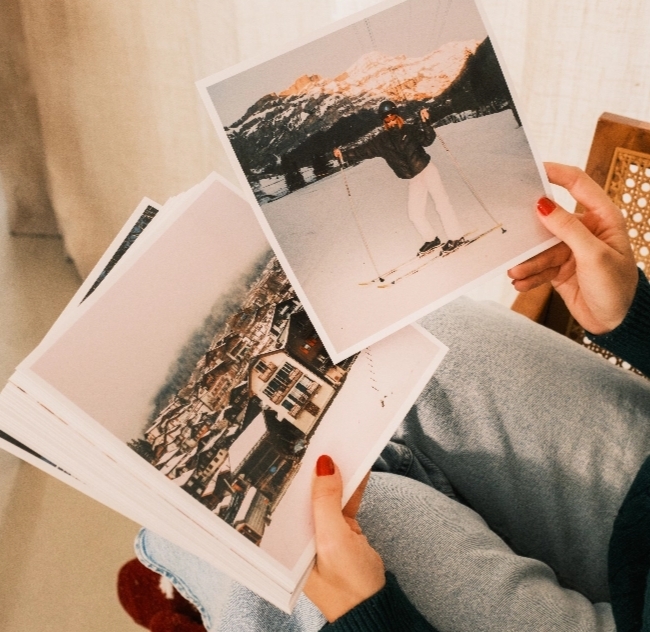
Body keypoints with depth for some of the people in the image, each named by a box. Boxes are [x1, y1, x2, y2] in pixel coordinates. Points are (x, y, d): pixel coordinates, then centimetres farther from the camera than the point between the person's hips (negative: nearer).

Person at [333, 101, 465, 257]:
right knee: (415, 214, 5)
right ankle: (432, 240, 25)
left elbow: (427, 140, -18)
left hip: (427, 170, -5)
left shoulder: (409, 130, -6)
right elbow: (363, 150, 2)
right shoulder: (381, 140, 3)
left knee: (442, 203, -7)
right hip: (413, 179, 5)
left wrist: (424, 122, -32)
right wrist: (343, 154, -8)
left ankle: (456, 237, 2)